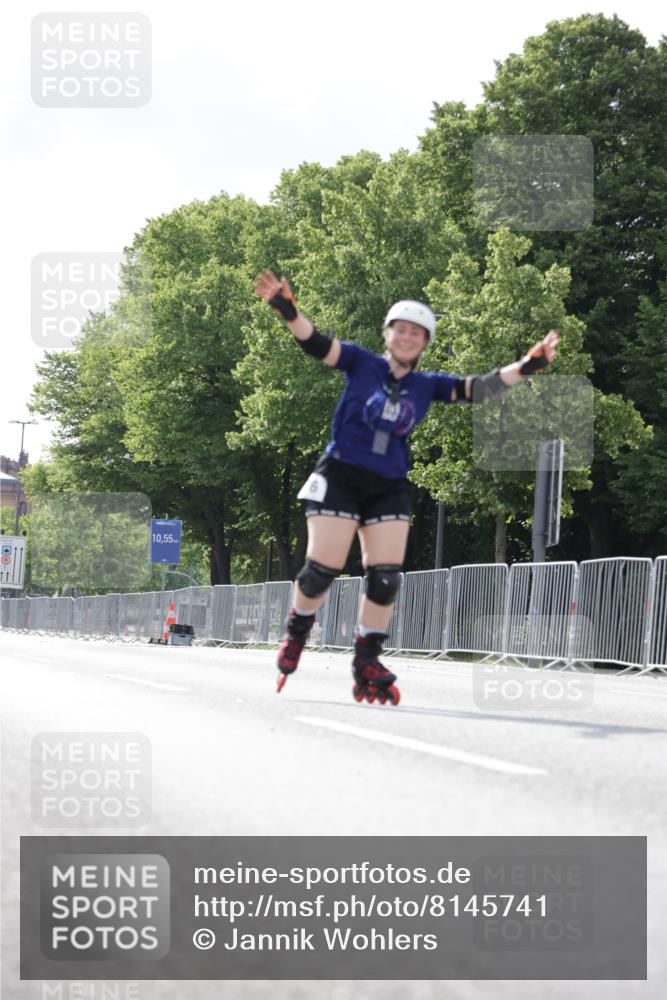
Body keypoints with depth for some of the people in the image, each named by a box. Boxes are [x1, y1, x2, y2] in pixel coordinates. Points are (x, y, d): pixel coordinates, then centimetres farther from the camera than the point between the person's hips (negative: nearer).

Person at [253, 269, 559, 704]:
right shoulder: (361, 363, -1)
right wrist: (288, 312, -32)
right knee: (323, 567, -7)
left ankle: (367, 665, 7)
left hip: (390, 487, 3)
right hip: (341, 476, -3)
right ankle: (296, 633, 21)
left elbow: (478, 388, 2)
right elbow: (317, 343, -13)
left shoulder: (428, 385, 8)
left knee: (386, 576, -5)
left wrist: (524, 368, -12)